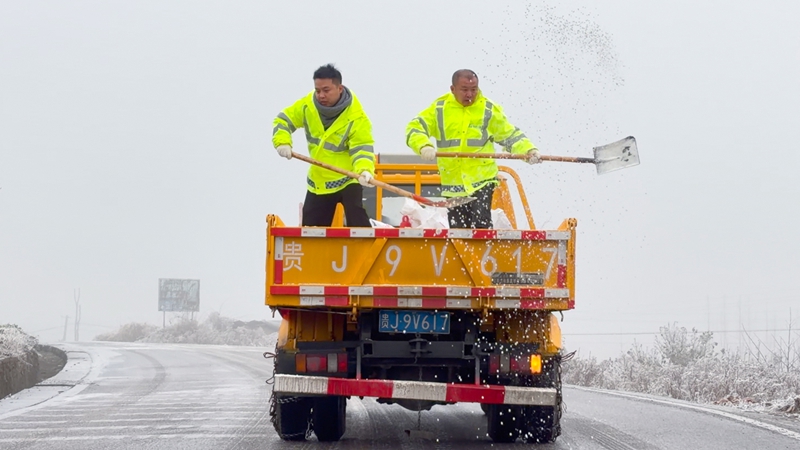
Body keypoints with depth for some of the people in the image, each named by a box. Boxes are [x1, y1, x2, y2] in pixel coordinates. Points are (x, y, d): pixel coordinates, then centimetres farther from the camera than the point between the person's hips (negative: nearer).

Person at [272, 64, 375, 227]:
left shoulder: (356, 117, -22)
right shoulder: (307, 105, -8)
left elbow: (362, 148, -25)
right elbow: (283, 120, 4)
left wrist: (364, 170, -45)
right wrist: (282, 141, -15)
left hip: (347, 179, -5)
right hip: (318, 181, 5)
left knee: (356, 220, -26)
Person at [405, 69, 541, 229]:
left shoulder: (489, 110, 4)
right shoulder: (439, 109, 4)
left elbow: (510, 135, 11)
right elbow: (414, 128, -2)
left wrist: (529, 150, -6)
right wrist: (424, 146, -22)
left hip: (482, 180, -2)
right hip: (452, 183, 2)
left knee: (481, 225, -15)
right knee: (458, 231, 8)